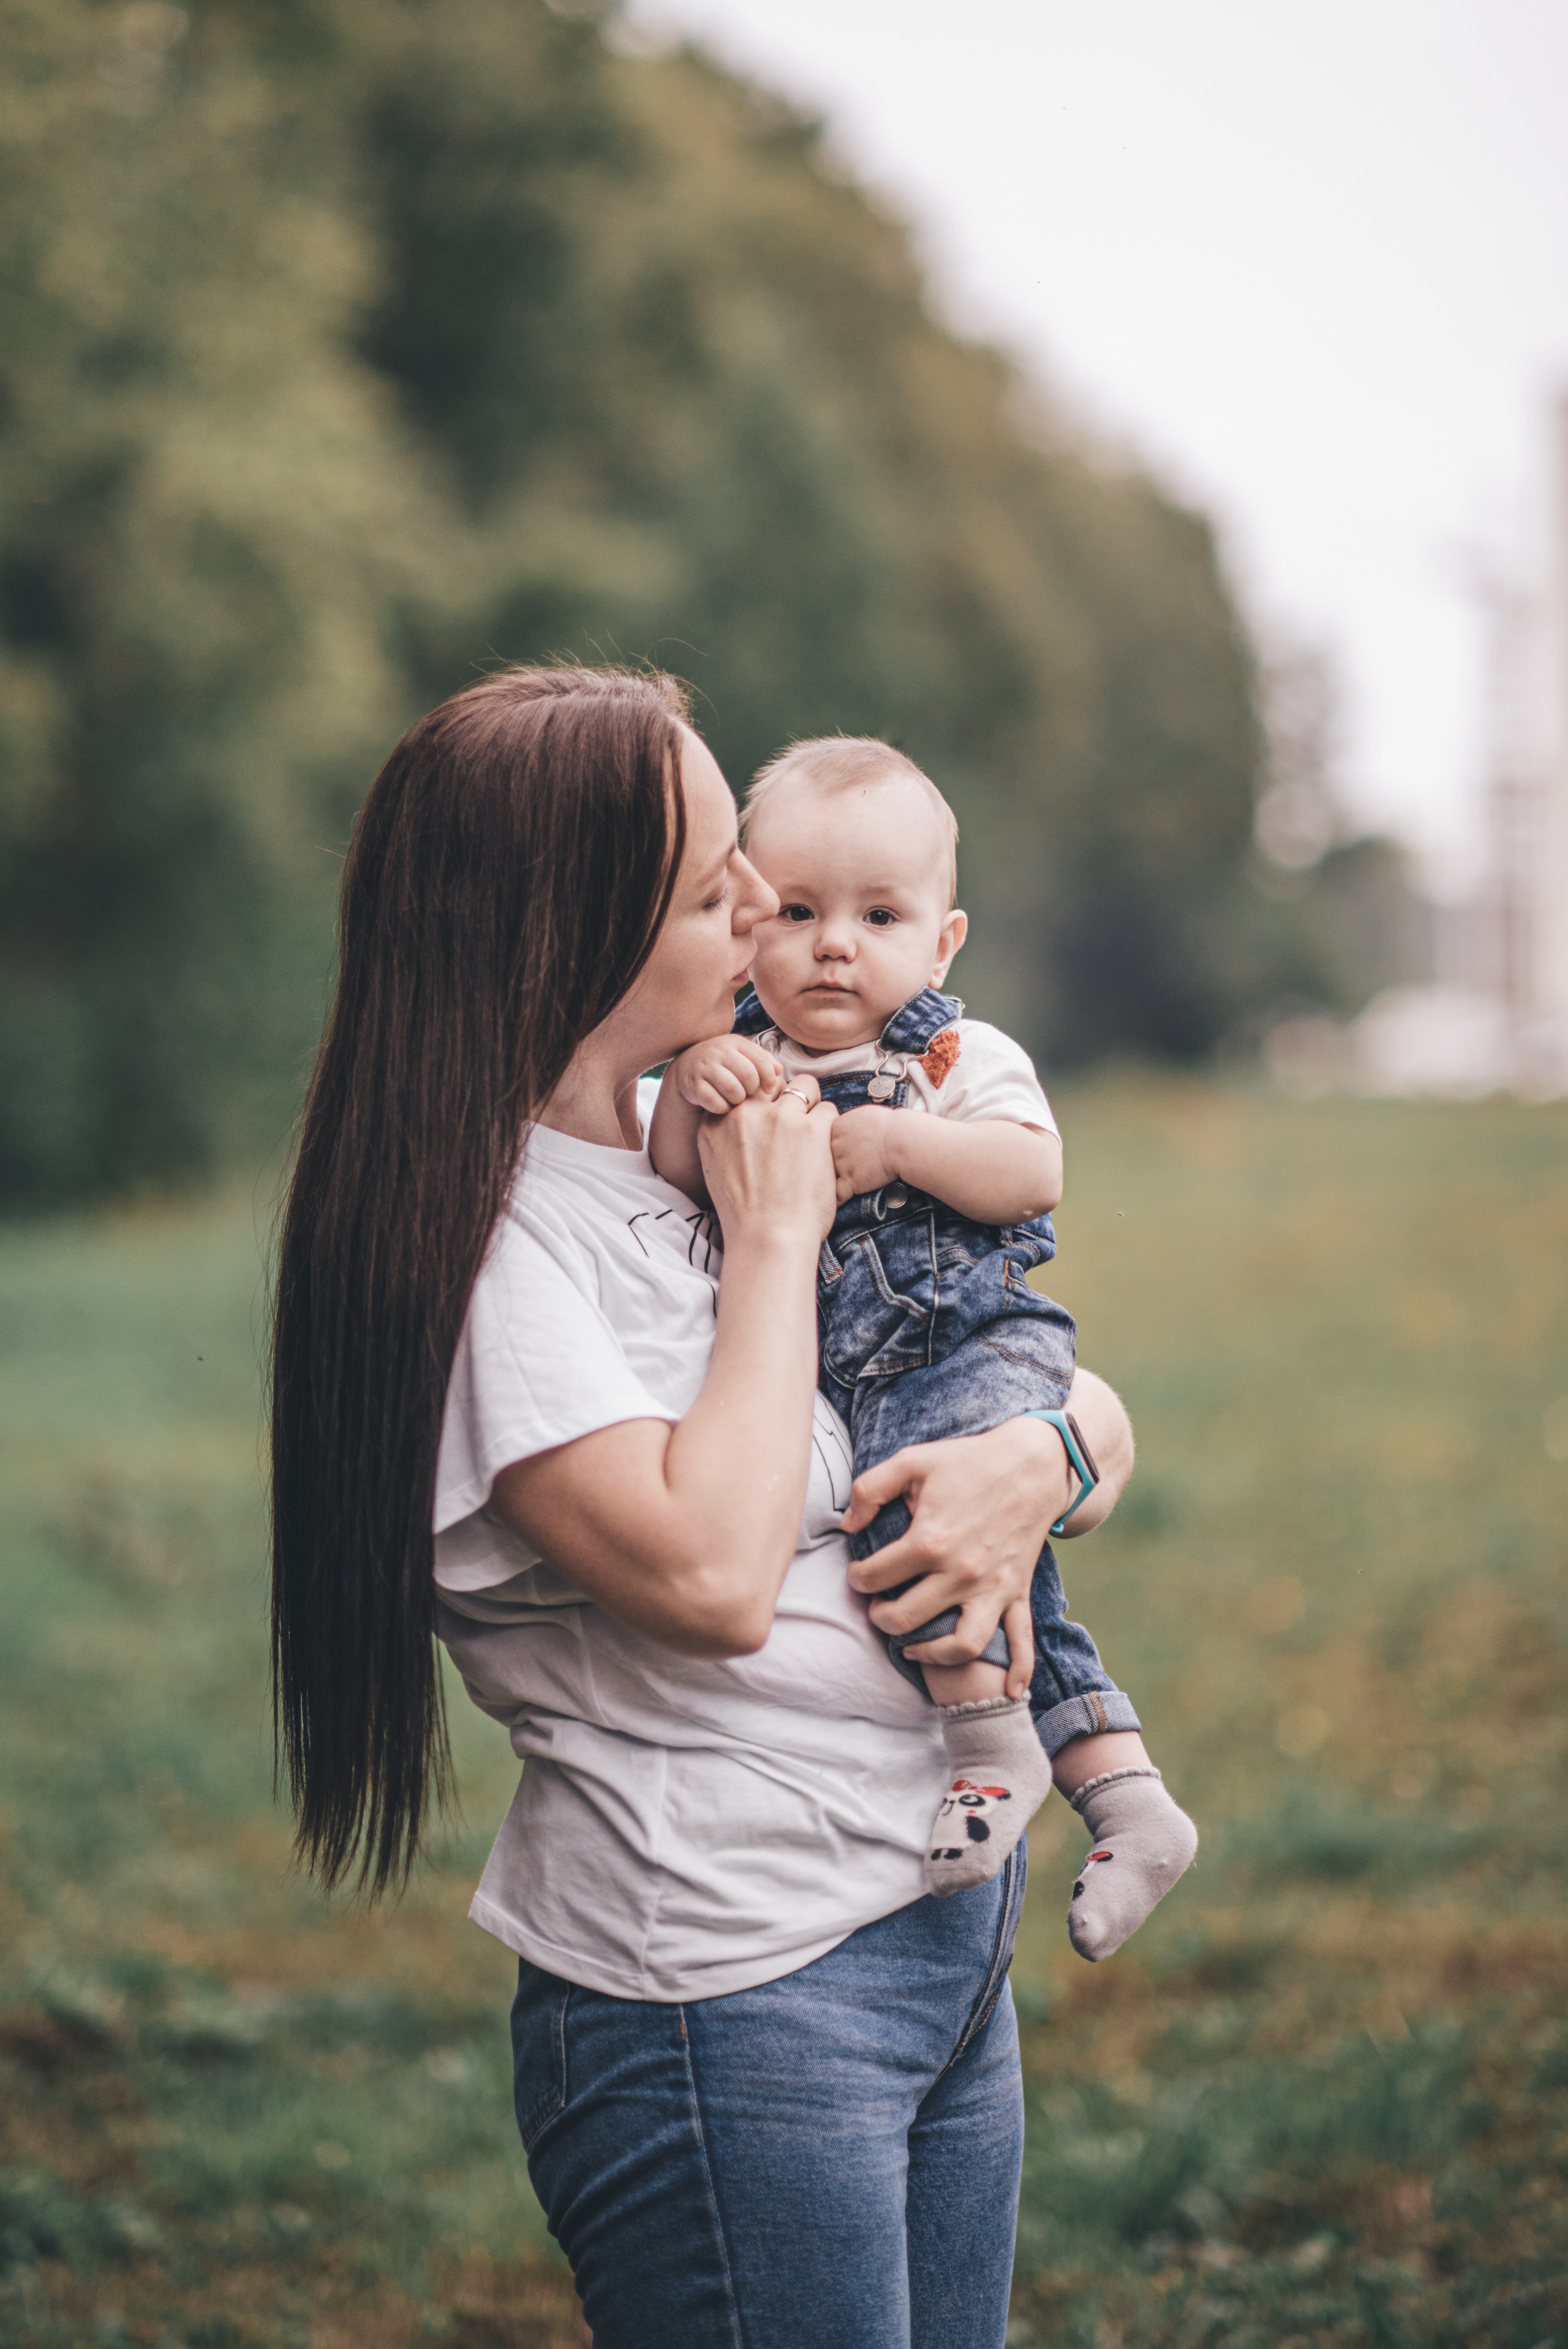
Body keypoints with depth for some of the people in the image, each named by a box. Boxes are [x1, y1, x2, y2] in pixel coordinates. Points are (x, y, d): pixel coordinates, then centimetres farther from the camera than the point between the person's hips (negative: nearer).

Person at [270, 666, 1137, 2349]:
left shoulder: (708, 1143, 9)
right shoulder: (466, 1234, -14)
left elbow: (1093, 1395, 15)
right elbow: (712, 1575, -25)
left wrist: (1043, 1459, -9)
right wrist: (773, 1239, -14)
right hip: (727, 1988, -8)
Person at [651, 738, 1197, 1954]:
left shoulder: (962, 1058, 0)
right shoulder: (739, 1063, 10)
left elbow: (1035, 1173, -13)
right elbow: (673, 1192, 0)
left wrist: (896, 1144, -21)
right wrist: (688, 1094, -17)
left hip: (976, 1339, -5)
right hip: (854, 1381, 5)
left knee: (911, 1478, -32)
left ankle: (992, 1735, -22)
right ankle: (1123, 1796, 11)